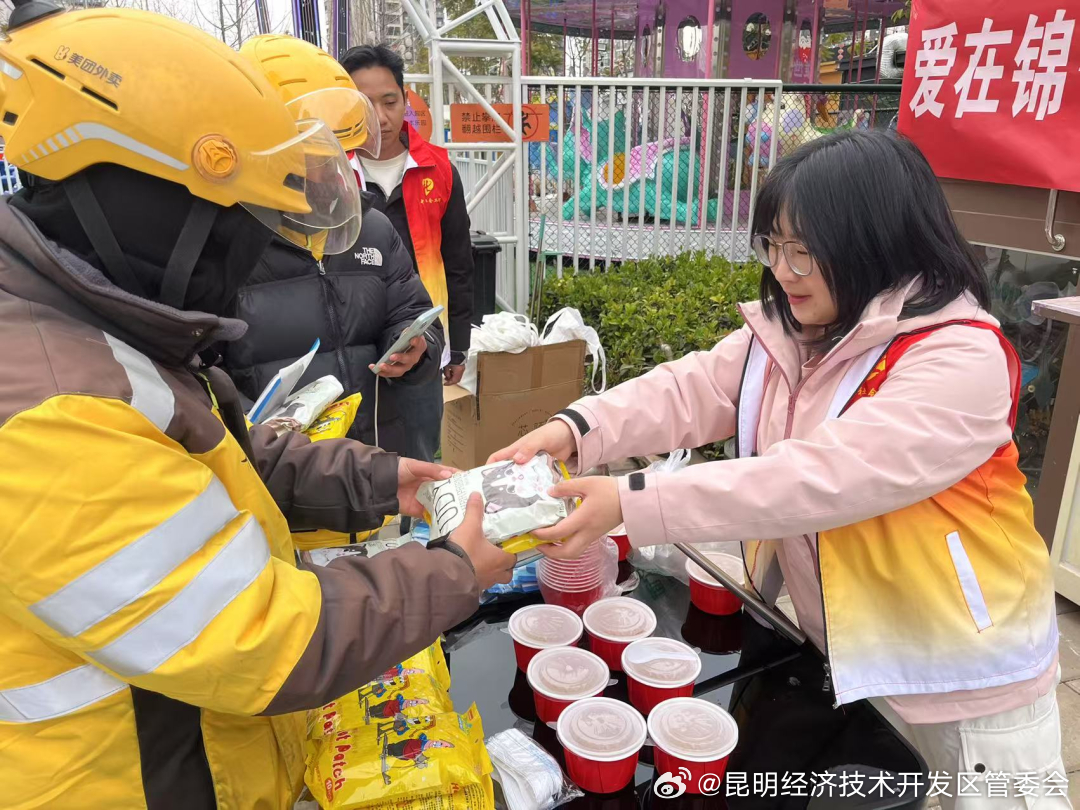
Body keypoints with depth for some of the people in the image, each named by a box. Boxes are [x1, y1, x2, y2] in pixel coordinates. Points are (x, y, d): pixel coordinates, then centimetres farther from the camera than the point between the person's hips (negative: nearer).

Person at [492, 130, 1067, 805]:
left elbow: (819, 478, -39)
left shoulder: (960, 359, -29)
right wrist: (579, 428, -32)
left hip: (964, 667, -6)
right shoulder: (784, 332, -3)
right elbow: (692, 390, -14)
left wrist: (634, 503, -42)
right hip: (837, 647, 6)